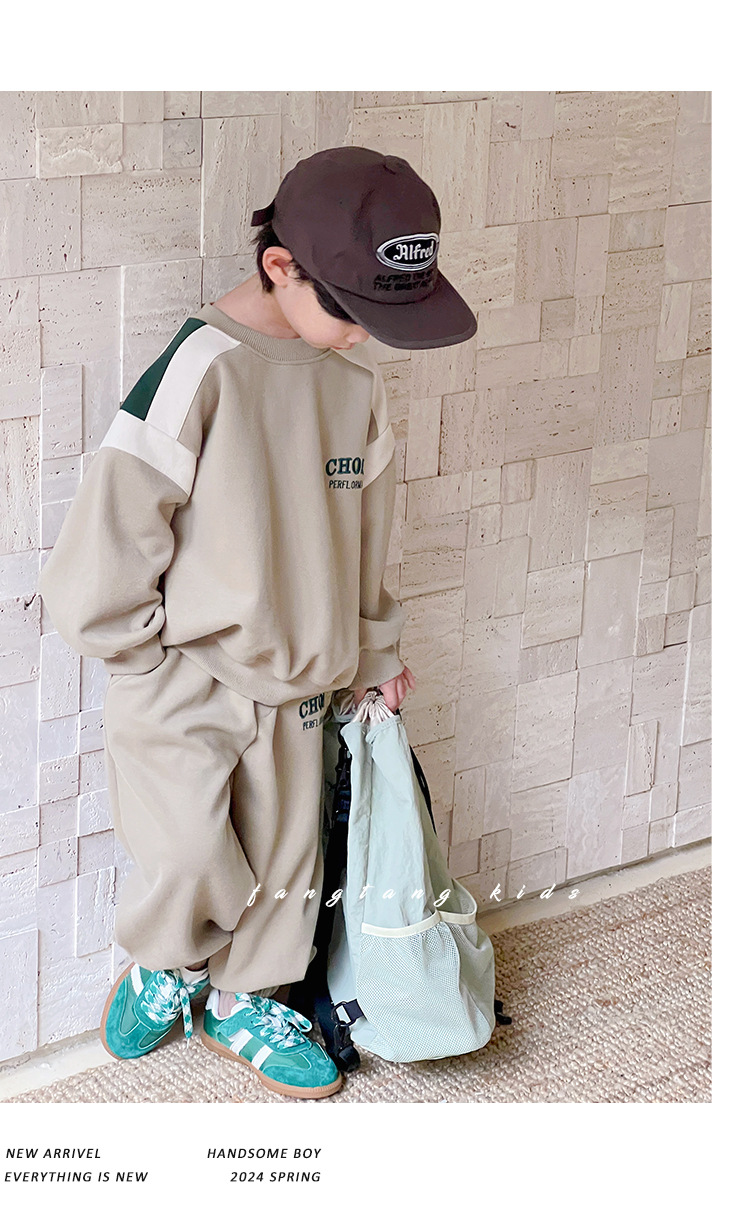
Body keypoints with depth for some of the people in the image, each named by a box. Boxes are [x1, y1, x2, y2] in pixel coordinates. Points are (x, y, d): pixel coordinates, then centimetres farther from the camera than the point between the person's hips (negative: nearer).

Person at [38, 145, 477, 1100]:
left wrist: (369, 657, 20)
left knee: (281, 865, 16)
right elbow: (106, 543, -18)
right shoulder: (198, 372, -21)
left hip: (296, 688, 6)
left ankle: (244, 1000, 40)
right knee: (195, 868, -6)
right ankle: (162, 962, 27)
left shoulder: (356, 382, 0)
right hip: (182, 689, -6)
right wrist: (167, 668, -13)